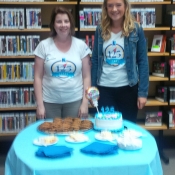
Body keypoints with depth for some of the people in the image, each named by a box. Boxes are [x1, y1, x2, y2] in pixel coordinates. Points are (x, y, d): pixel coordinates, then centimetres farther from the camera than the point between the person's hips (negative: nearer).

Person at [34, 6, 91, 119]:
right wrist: (40, 104, -5)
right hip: (50, 101, 0)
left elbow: (87, 76, 1)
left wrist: (85, 102, -4)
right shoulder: (44, 46, -2)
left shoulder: (81, 45, 0)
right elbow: (38, 77, -1)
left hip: (75, 101, 1)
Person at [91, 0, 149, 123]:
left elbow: (143, 61, -4)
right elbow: (95, 60, 6)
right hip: (104, 88, 2)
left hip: (128, 88, -1)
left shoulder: (136, 30, -4)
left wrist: (143, 92, -8)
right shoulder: (101, 30, 3)